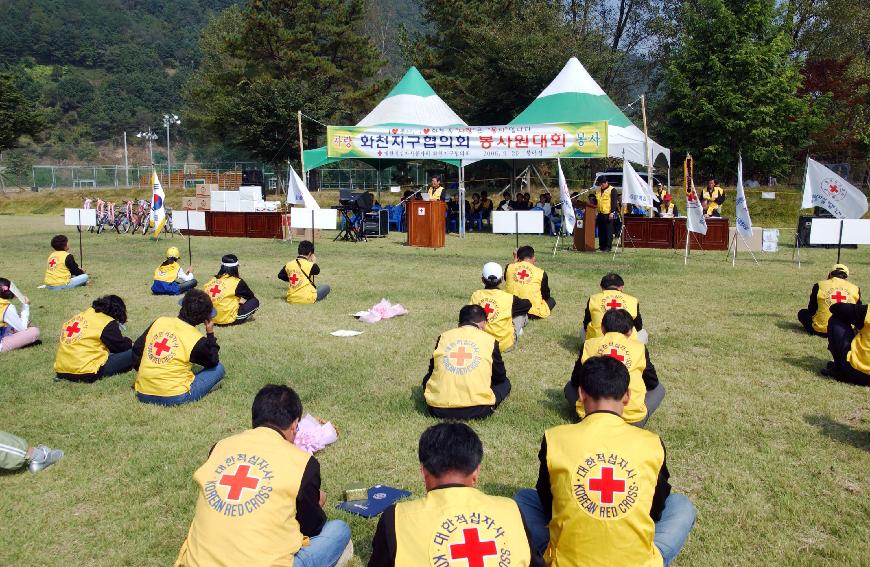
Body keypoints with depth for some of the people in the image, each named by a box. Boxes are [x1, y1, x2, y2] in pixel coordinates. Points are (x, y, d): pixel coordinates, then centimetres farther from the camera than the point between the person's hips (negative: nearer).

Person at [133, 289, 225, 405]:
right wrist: (210, 334, 11)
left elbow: (137, 348, 12)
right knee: (218, 368, 5)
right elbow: (213, 361, 7)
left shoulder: (159, 321, 3)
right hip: (173, 398, -6)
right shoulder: (196, 339, -11)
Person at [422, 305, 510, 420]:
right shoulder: (489, 340, 3)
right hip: (477, 410, -1)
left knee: (428, 379, 33)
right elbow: (500, 377, 15)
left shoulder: (443, 337, 8)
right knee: (504, 383, 23)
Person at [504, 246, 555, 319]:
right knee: (551, 301, 28)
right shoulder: (541, 273, -8)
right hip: (533, 311, -1)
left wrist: (514, 260, 26)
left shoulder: (509, 267, -3)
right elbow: (546, 296, 5)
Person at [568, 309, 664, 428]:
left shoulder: (589, 344, 5)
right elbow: (653, 383, 18)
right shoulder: (639, 347, 5)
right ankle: (635, 423, 6)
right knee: (659, 389, 27)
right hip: (631, 419, 0)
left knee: (569, 387, 29)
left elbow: (576, 381, 15)